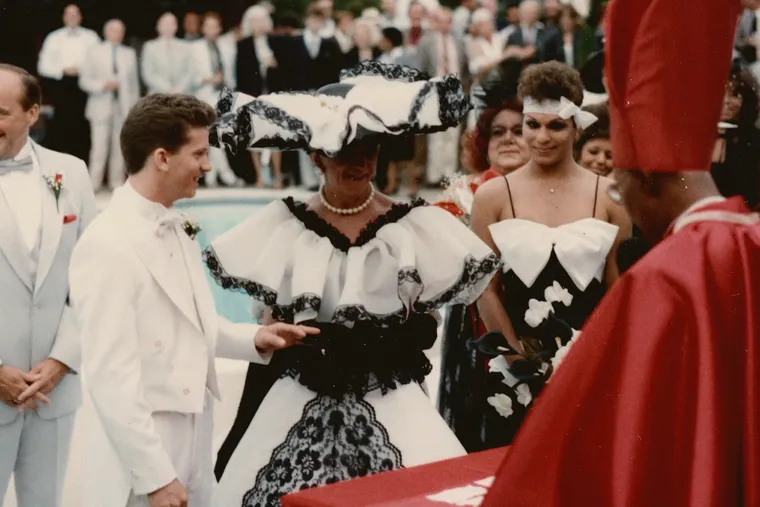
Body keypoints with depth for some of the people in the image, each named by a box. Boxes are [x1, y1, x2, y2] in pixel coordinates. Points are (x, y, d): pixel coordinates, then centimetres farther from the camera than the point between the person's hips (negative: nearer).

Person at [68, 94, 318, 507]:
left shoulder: (177, 229, 7)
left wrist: (253, 339, 2)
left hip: (190, 442, 8)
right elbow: (110, 377, -22)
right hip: (143, 450, -8)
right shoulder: (109, 245, -20)